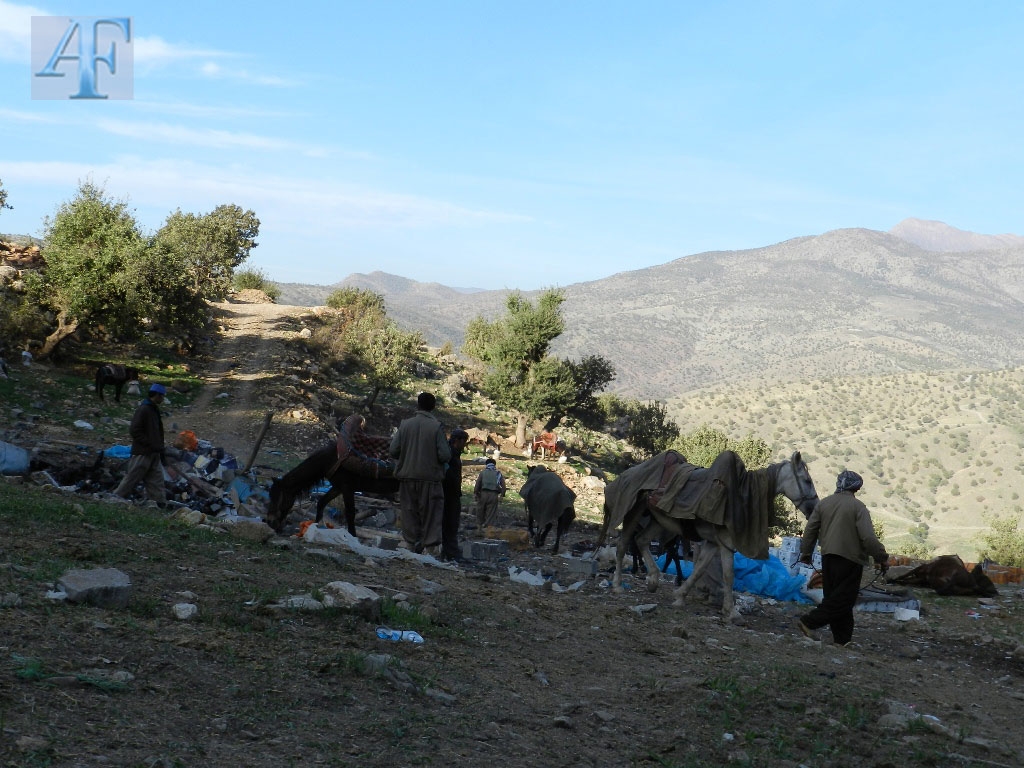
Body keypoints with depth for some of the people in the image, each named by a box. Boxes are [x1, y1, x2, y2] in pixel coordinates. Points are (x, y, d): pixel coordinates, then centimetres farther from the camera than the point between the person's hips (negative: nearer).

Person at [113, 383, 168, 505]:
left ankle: (161, 503, 7)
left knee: (157, 478, 6)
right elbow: (134, 431, -19)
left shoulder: (154, 410, 15)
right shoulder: (143, 410, -15)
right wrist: (149, 444, -19)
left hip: (153, 453, 9)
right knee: (132, 478, -3)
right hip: (142, 453, -9)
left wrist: (160, 448, 16)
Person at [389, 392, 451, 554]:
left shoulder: (405, 424, -3)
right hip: (430, 477, -2)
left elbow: (393, 451, -2)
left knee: (410, 511, 12)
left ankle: (411, 543, 16)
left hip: (407, 476, 2)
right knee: (430, 512, 5)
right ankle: (431, 545, 3)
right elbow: (445, 455, -13)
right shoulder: (436, 426, -10)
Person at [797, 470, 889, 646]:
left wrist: (805, 552, 21)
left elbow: (810, 530, 9)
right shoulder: (857, 506, -10)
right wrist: (882, 557, -7)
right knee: (844, 598, -1)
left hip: (828, 557, 7)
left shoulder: (823, 503, 7)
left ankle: (842, 638, 14)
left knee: (834, 596, 12)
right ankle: (810, 622, -11)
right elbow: (868, 537, -16)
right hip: (850, 559, -7)